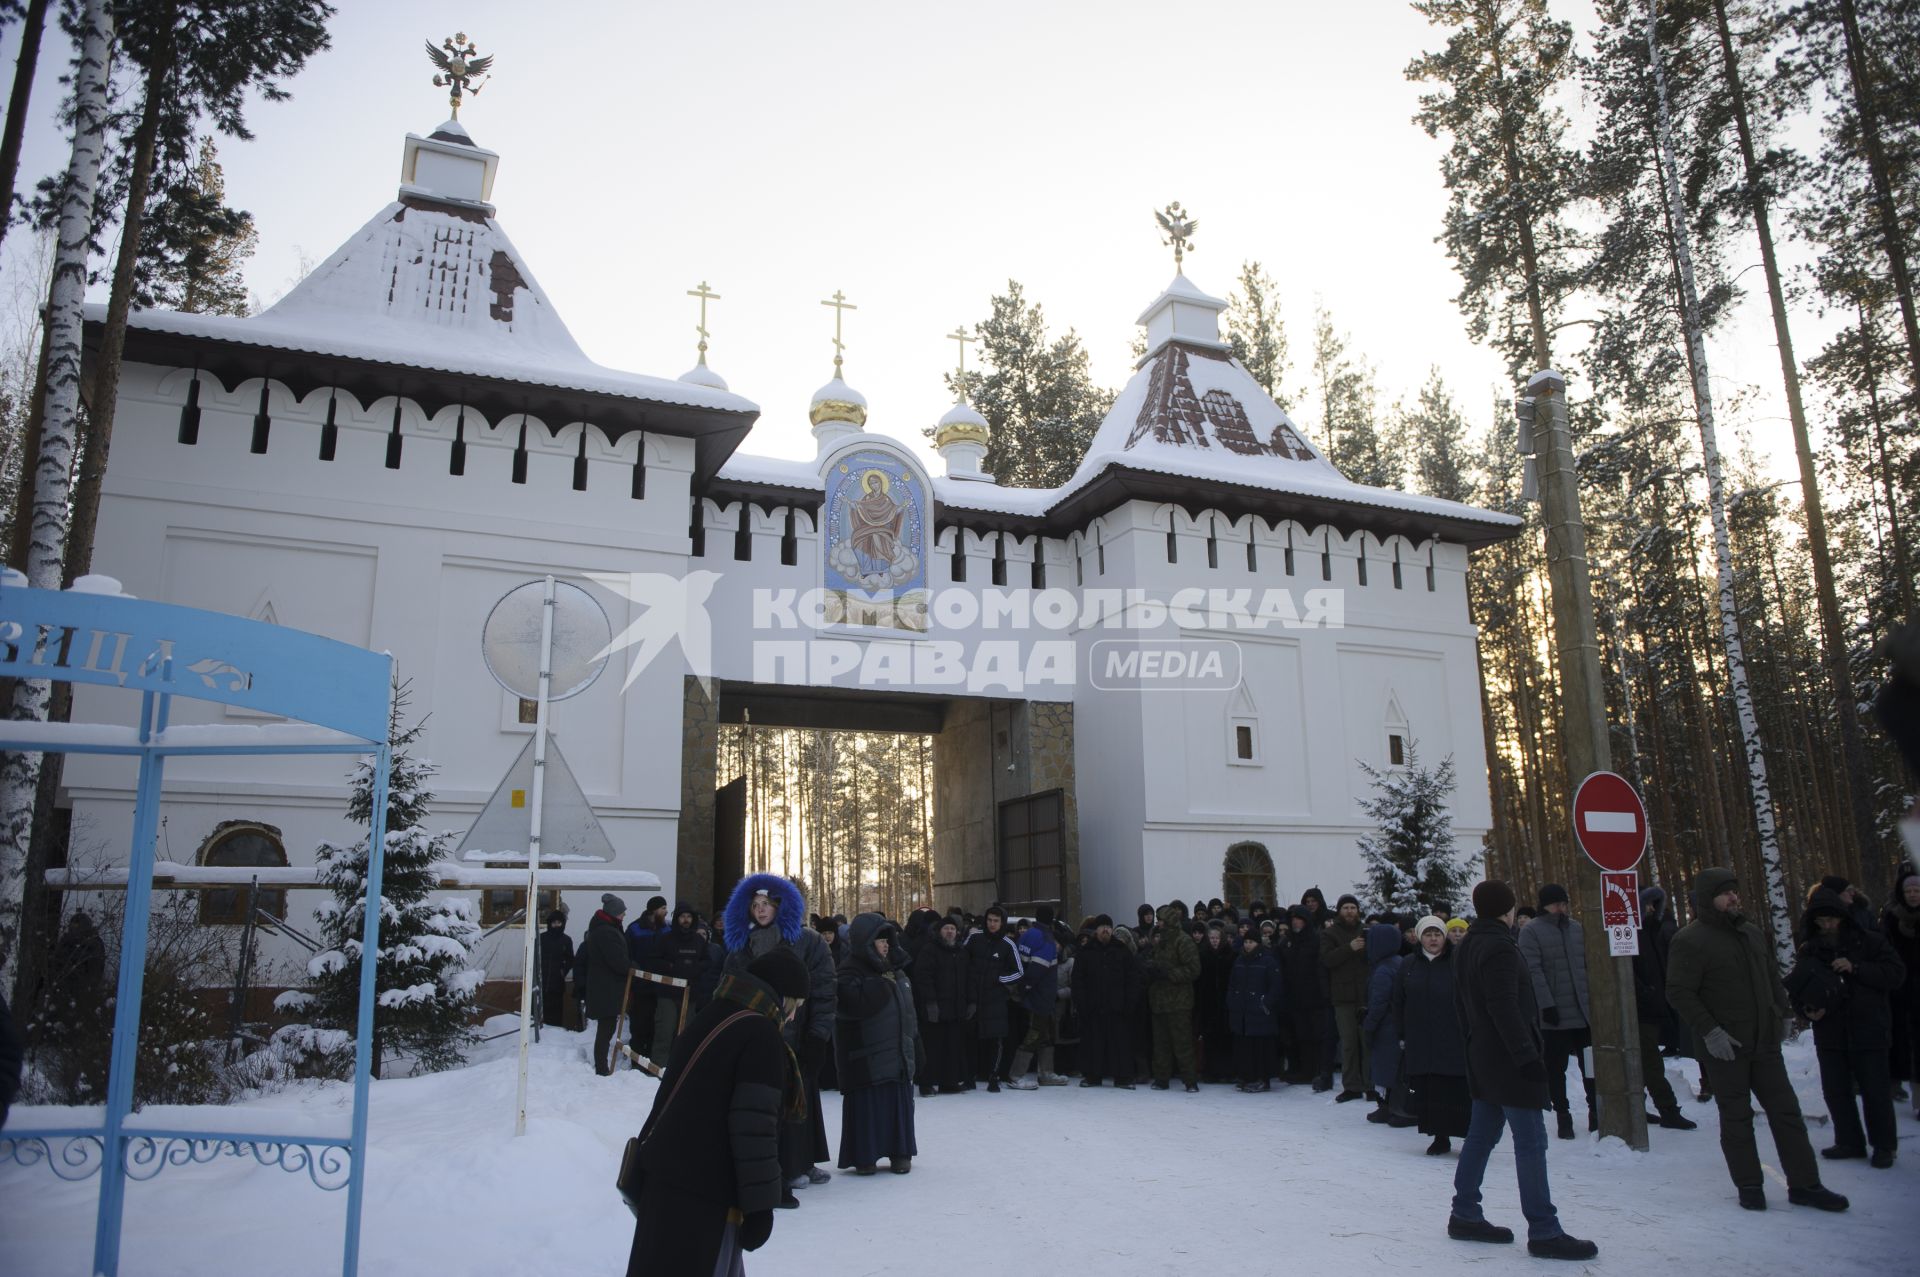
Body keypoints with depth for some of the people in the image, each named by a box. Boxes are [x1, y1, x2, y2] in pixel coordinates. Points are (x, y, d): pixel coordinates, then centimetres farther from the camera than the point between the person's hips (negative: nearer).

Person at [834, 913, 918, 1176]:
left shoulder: (895, 968, 13)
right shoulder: (850, 970, -11)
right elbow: (855, 1004, -27)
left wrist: (913, 1041, 18)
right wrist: (883, 981, -23)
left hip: (898, 1051, 7)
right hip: (866, 1055, -7)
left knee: (900, 1101, 9)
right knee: (867, 1104, -3)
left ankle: (900, 1153, 19)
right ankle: (864, 1156, 8)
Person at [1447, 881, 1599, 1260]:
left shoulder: (1468, 947, 13)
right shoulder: (1500, 947, -16)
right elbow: (1505, 1008, -22)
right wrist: (1527, 1055, -21)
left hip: (1483, 1058, 10)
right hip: (1508, 1060, -9)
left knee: (1481, 1135, 13)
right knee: (1531, 1142, -5)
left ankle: (1465, 1215, 18)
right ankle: (1543, 1232, -2)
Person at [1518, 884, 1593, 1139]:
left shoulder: (1576, 928, 11)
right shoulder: (1530, 931, -5)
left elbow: (1588, 964, 16)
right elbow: (1533, 970, -12)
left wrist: (1595, 999, 10)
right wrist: (1546, 1005, -18)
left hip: (1583, 1011, 4)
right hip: (1553, 1014, -4)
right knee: (1556, 1068, 4)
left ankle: (1595, 1112, 24)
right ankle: (1563, 1117, 15)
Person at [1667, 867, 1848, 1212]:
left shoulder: (1751, 932, 11)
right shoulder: (1691, 940, -13)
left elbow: (1772, 977, 22)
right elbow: (1679, 993, -16)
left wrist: (1782, 1014, 14)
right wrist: (1709, 1031, -20)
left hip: (1765, 1042, 6)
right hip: (1724, 1047, -6)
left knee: (1786, 1111, 8)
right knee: (1736, 1118, 4)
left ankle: (1804, 1184, 17)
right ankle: (1749, 1186, 16)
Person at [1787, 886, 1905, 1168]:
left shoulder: (1870, 942, -4)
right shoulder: (1809, 951, 5)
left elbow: (1896, 974, -10)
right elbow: (1797, 991, 10)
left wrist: (1856, 969, -20)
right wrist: (1807, 1010, -9)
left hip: (1868, 1030, -3)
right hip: (1829, 1034, 3)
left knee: (1875, 1089, 3)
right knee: (1835, 1090, 8)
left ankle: (1884, 1145, 19)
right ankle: (1850, 1142, 23)